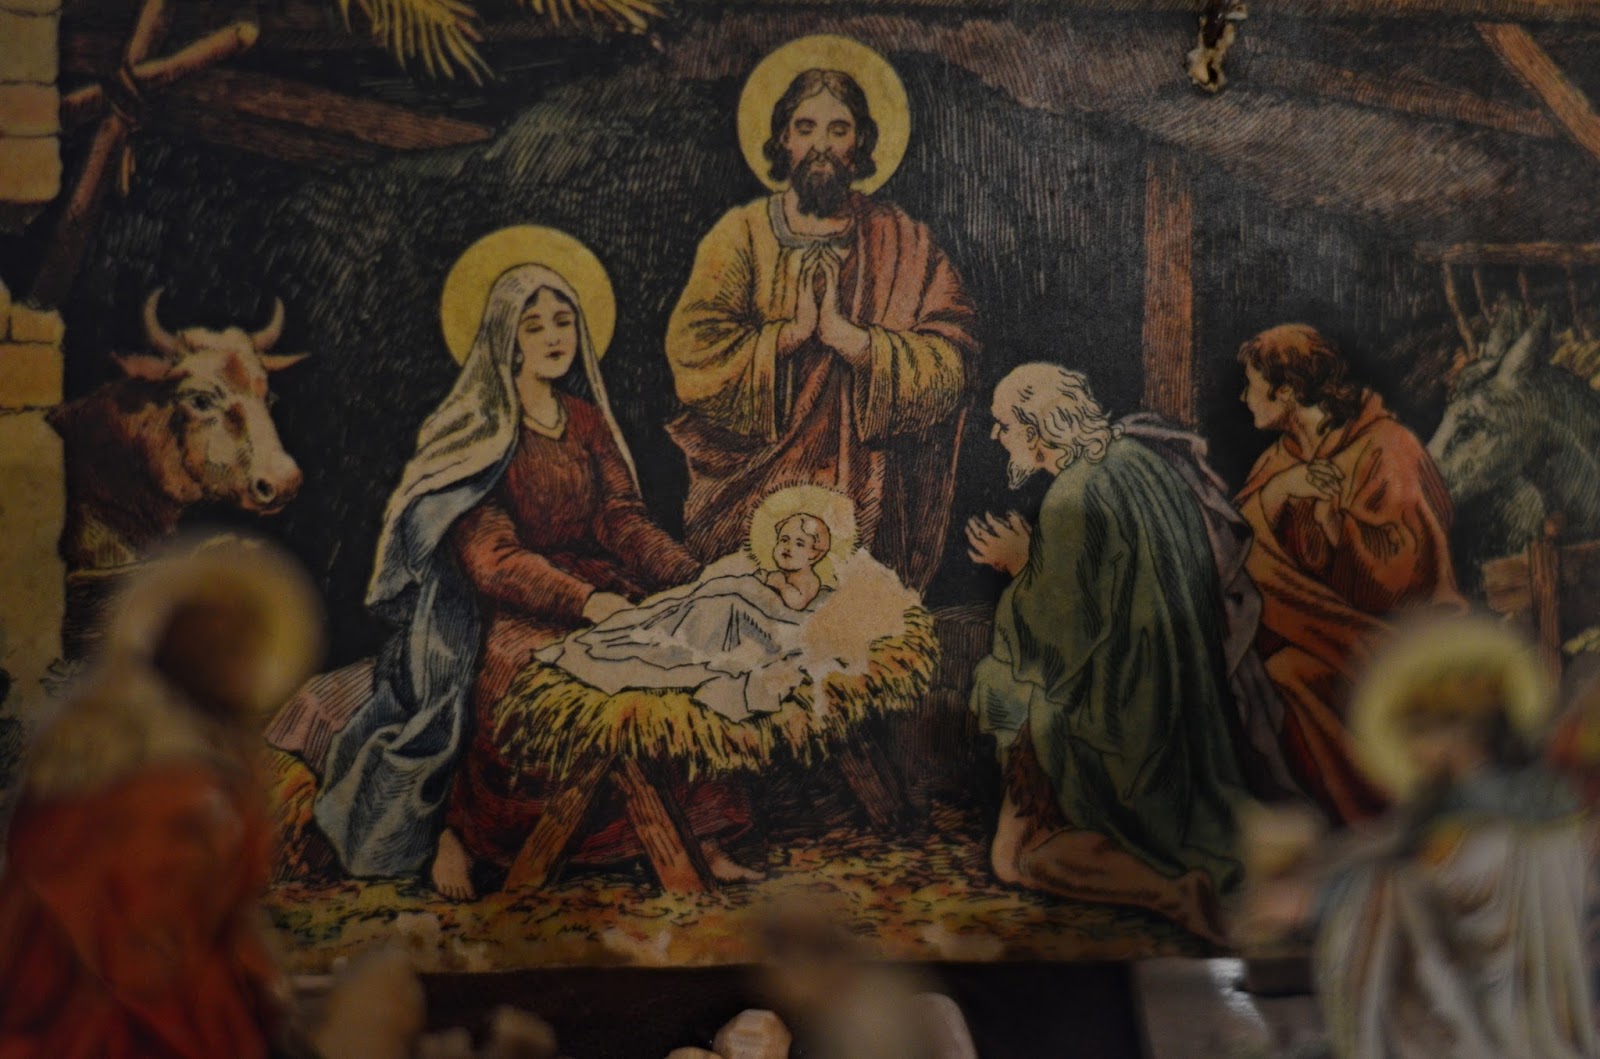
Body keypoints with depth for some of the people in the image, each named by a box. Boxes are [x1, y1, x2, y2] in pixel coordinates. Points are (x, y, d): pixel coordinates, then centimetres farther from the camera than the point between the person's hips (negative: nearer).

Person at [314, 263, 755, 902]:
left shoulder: (587, 424, 15)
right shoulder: (477, 435, -3)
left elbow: (621, 519, 6)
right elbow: (490, 556, -14)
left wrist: (694, 577, -14)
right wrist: (583, 601, -28)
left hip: (596, 594, 5)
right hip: (505, 611, -5)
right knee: (514, 669, -37)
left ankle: (693, 837, -22)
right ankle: (458, 836, -21)